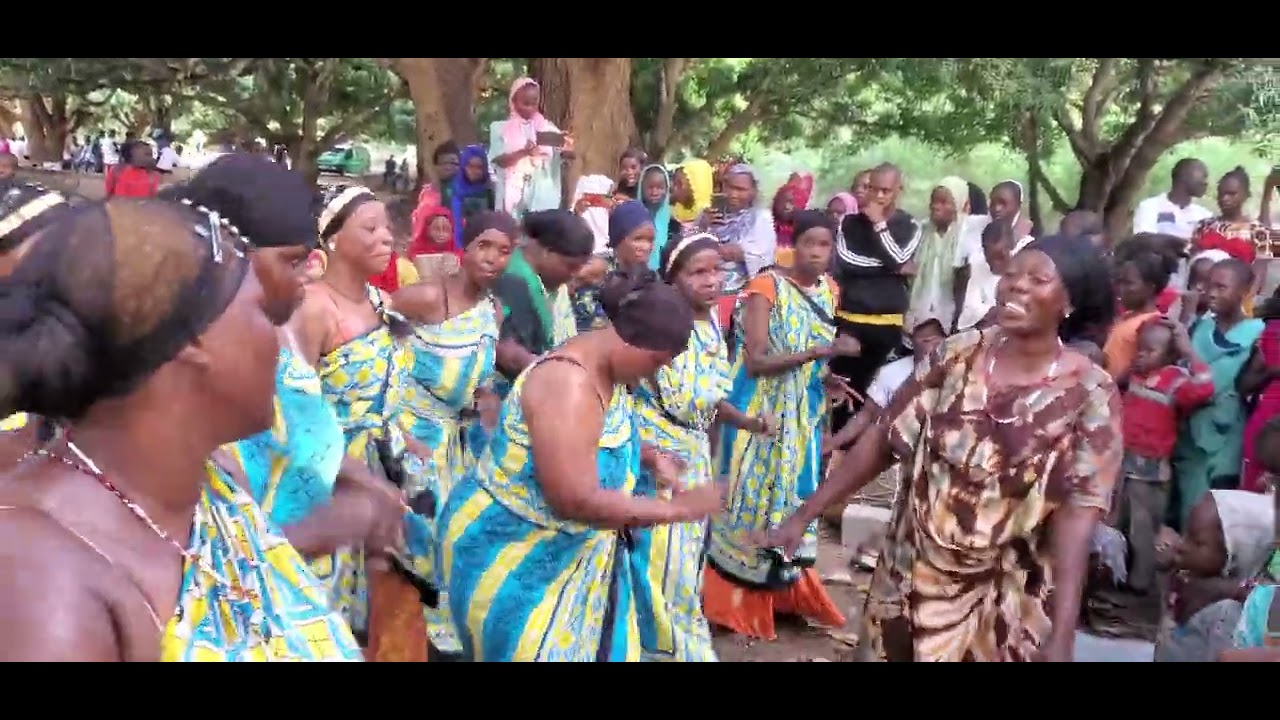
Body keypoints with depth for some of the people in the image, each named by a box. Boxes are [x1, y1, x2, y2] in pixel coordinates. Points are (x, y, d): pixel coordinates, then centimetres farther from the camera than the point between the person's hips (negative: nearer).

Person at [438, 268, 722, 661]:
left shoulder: (607, 369, 0)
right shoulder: (569, 386, -30)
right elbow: (577, 500, -36)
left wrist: (651, 457, 0)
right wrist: (676, 509, -28)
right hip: (513, 551, -9)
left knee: (587, 645, 16)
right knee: (537, 650, 4)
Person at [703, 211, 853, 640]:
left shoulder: (829, 291, 5)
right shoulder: (767, 287, -16)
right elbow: (756, 361, -24)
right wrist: (818, 352, -29)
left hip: (803, 414, 6)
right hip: (762, 412, -6)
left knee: (792, 493, 15)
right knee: (755, 494, 2)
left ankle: (783, 591, 31)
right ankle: (735, 598, 17)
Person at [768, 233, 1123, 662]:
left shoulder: (1090, 395, -13)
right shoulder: (958, 354, -3)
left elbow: (1077, 517, -19)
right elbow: (883, 439, 0)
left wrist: (1060, 640, -27)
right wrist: (803, 516, -3)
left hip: (1001, 604, -3)